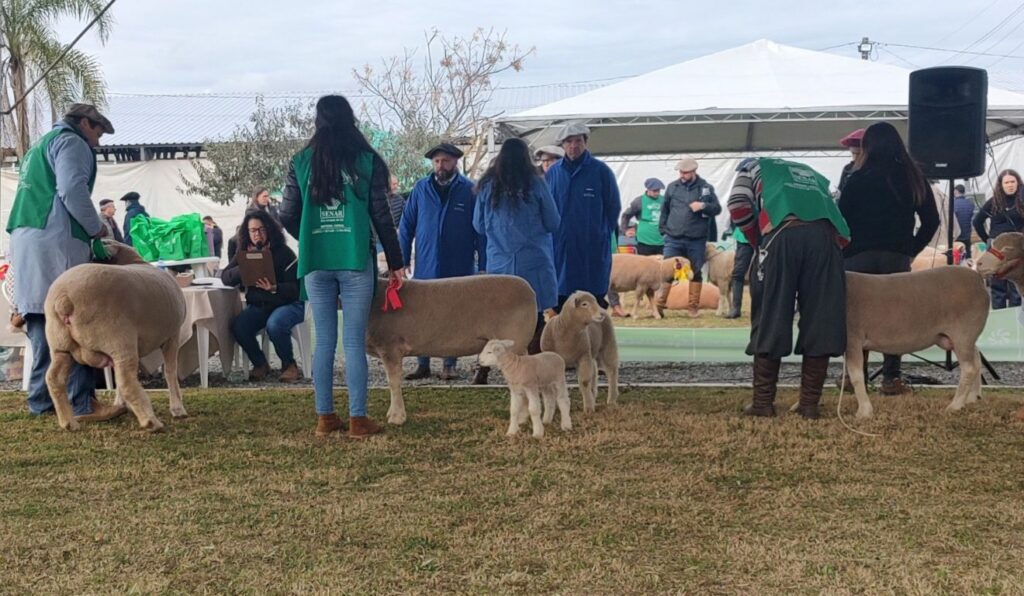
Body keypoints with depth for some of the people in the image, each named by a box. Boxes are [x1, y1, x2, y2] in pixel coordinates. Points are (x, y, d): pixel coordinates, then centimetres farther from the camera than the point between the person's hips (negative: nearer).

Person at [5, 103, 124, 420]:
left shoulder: (40, 144, 29)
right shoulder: (70, 142, -1)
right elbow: (72, 190, -16)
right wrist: (96, 228, -4)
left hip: (25, 237, 10)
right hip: (55, 239, -9)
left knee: (42, 320, 11)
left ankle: (41, 397, 14)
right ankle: (82, 402, -11)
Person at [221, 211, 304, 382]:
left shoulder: (283, 253, -10)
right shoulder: (244, 253, 5)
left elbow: (296, 288, -15)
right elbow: (225, 277, -4)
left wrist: (275, 289, -35)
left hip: (288, 304, -4)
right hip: (257, 306, 4)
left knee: (274, 324, -36)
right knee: (237, 326, -24)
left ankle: (289, 365, -10)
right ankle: (260, 364, 1)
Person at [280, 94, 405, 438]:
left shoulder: (301, 162, 5)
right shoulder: (367, 160, 0)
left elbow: (288, 217, 6)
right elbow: (382, 217, 0)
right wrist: (395, 262, 8)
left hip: (315, 262, 2)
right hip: (355, 259, -2)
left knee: (324, 342, 9)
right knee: (354, 342, 0)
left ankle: (325, 417, 14)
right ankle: (357, 420, 3)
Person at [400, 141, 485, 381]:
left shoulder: (470, 190, -2)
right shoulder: (421, 189, 4)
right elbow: (406, 226, 7)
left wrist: (483, 265, -4)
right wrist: (402, 260, 1)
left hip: (459, 269, -2)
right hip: (425, 268, 2)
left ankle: (450, 365, 17)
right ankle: (422, 364, 17)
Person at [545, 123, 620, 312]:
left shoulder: (601, 171, -2)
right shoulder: (553, 172, 6)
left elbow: (614, 207, 4)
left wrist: (602, 234, 2)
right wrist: (553, 236, 5)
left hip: (593, 251, -3)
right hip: (560, 251, 3)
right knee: (560, 303, 7)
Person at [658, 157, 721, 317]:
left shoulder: (706, 188, 2)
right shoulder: (672, 187, 6)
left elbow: (717, 208, 3)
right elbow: (665, 210, 12)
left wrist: (704, 206, -15)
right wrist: (663, 229, 5)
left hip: (696, 240, 0)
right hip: (673, 239, 0)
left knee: (695, 273, 8)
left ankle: (693, 306, 16)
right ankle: (659, 304, 0)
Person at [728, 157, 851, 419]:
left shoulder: (754, 167, 30)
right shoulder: (813, 174, 41)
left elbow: (739, 207, 11)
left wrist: (759, 242, 21)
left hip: (783, 232, -3)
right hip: (825, 234, 3)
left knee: (770, 319, 2)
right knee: (820, 320, 6)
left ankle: (763, 401, 5)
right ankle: (809, 403, 8)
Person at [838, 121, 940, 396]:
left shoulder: (858, 178, -3)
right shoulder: (913, 177, 6)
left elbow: (841, 220, -4)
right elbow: (931, 220, 8)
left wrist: (841, 255, 6)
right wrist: (911, 251, 12)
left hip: (860, 257, -2)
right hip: (898, 258, 2)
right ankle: (891, 378, 3)